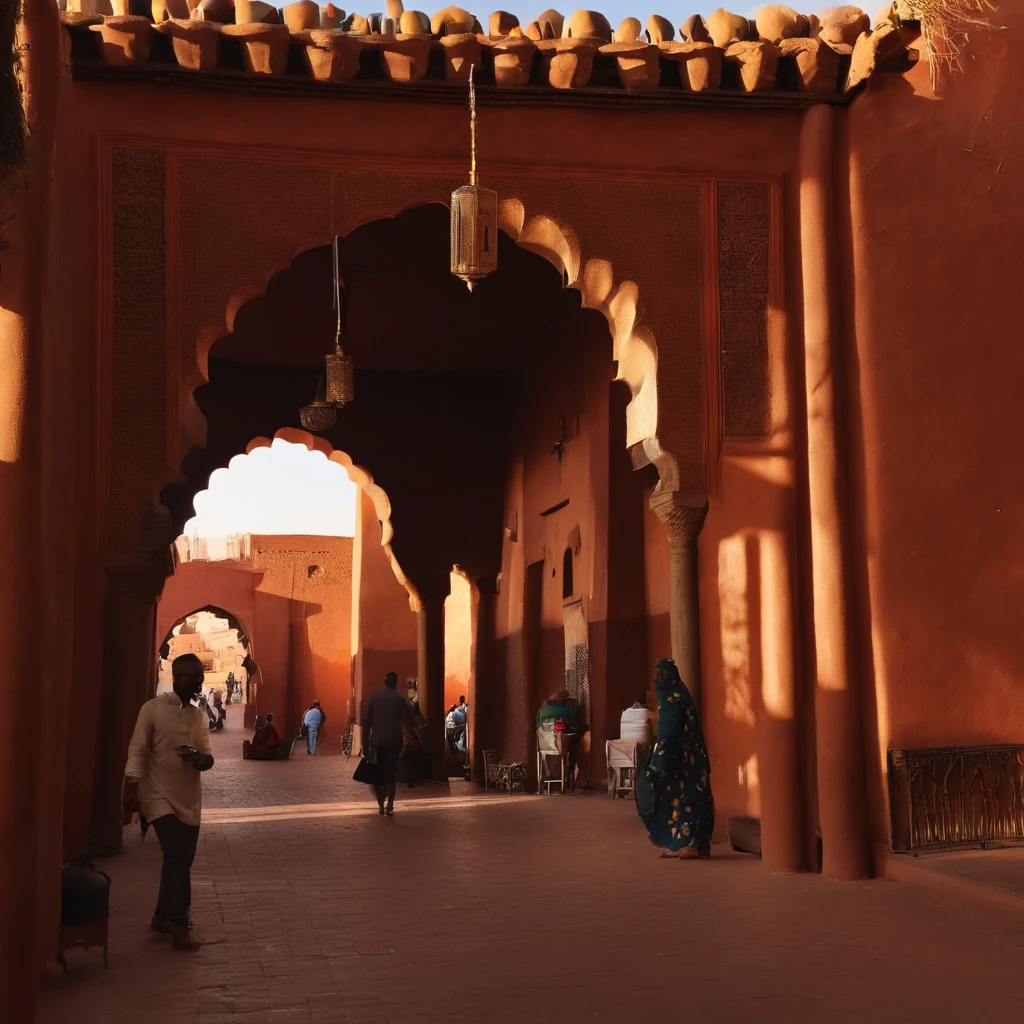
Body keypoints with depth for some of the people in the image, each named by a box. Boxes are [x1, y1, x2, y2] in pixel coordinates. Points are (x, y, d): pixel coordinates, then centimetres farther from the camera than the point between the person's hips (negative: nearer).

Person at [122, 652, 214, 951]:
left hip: (190, 799, 6)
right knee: (177, 857, -16)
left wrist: (196, 756, -17)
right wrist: (132, 788, -19)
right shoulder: (153, 709, -6)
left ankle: (162, 917, 25)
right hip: (160, 796, -6)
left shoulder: (199, 716, 9)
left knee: (182, 860, 9)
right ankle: (179, 925, -10)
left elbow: (208, 759, 7)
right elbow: (137, 751, -8)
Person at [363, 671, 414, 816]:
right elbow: (407, 719, -6)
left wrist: (367, 739, 9)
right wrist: (412, 731, 13)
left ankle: (381, 804, 9)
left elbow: (367, 721, 3)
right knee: (390, 772, 0)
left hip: (377, 740, 2)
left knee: (378, 772, 13)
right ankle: (389, 805, -9)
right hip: (393, 741, -2)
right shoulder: (399, 699, -5)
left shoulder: (373, 698, 4)